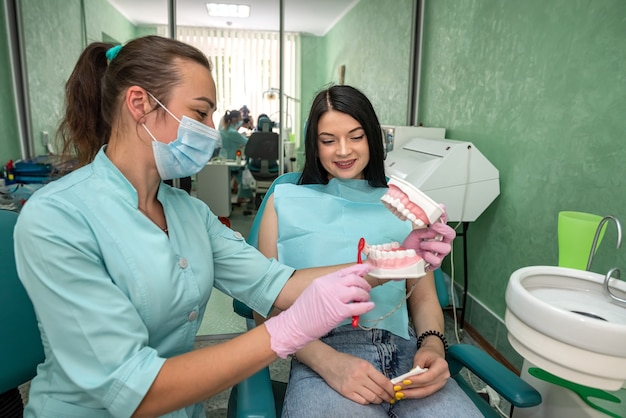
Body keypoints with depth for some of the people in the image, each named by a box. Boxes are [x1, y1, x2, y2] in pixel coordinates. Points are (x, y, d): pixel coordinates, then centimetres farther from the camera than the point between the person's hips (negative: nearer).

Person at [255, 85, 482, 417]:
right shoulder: (285, 203, 5)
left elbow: (424, 297, 14)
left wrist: (433, 345, -7)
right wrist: (326, 360, -17)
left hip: (405, 353, 4)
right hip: (321, 357, -3)